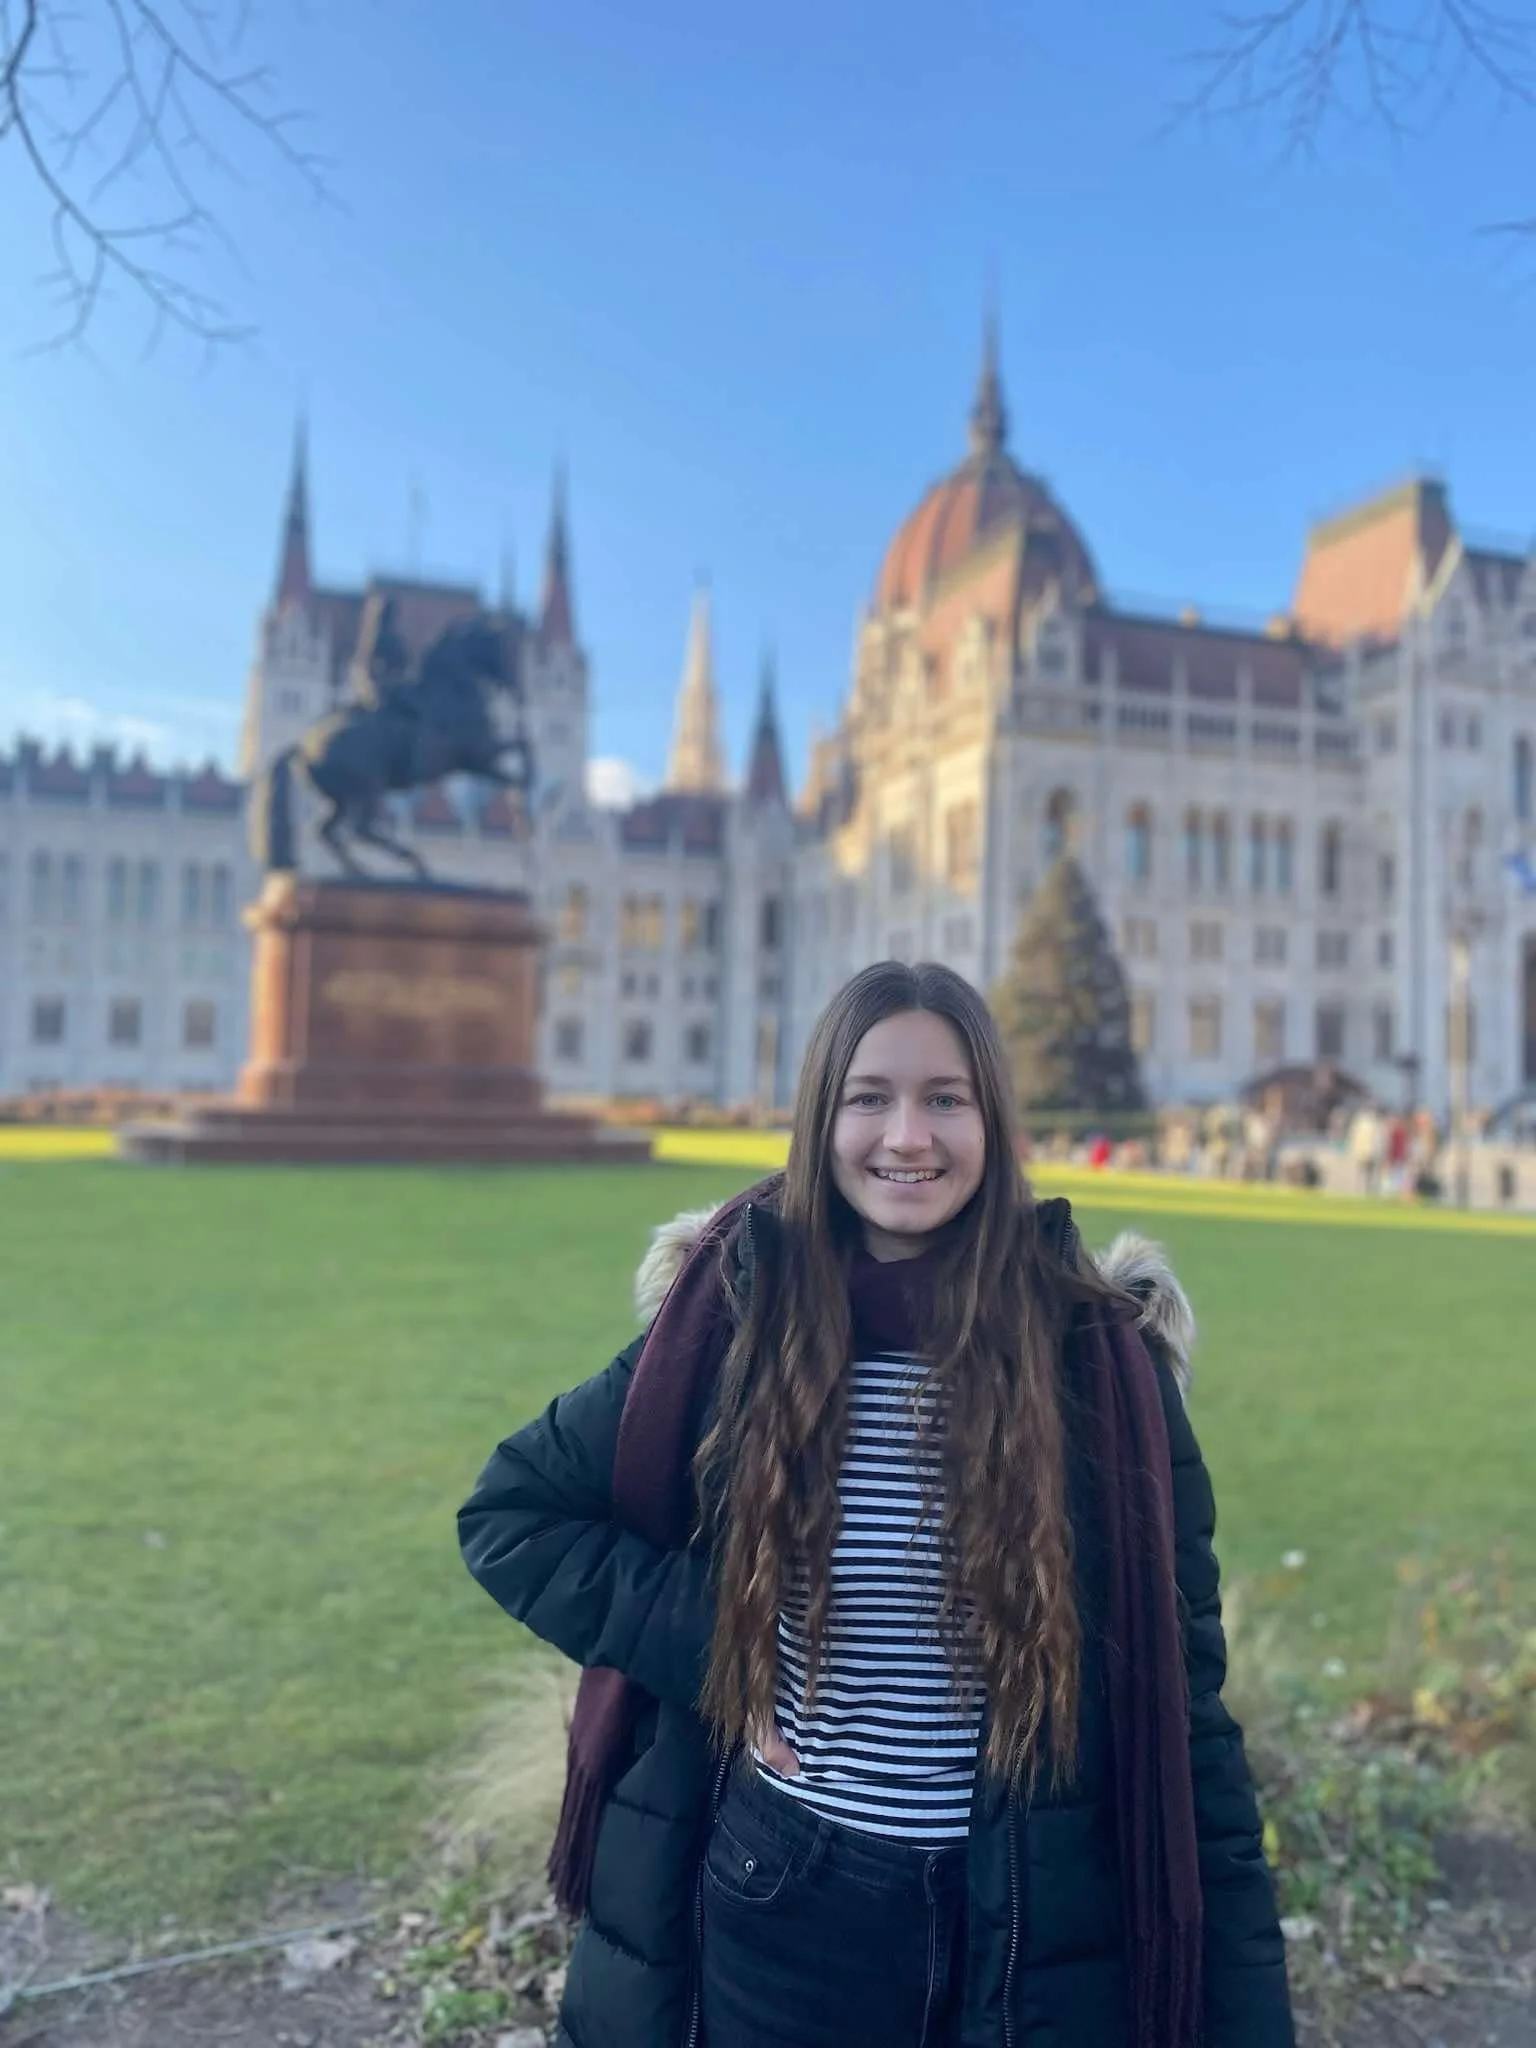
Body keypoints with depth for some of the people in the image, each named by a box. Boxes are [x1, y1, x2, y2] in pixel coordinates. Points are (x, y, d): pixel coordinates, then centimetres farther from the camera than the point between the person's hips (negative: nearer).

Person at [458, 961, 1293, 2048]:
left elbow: (1181, 1701, -4)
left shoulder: (1094, 1350, -10)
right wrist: (707, 1646, -12)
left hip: (1038, 1929, 0)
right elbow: (507, 1512, 0)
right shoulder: (737, 1320, -10)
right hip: (779, 1911, 1)